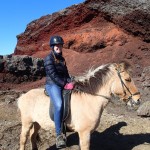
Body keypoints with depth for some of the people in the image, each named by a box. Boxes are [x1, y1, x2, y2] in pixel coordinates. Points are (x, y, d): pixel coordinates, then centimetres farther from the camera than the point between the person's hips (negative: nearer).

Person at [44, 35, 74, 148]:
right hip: (52, 85, -8)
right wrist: (64, 85, -17)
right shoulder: (49, 58, -6)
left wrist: (70, 82, -1)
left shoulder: (62, 59, 17)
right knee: (59, 104, -32)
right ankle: (59, 135, -25)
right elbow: (53, 75, -15)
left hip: (63, 85, 8)